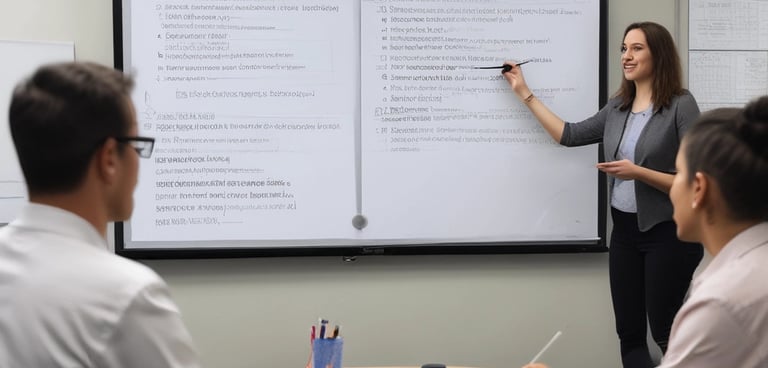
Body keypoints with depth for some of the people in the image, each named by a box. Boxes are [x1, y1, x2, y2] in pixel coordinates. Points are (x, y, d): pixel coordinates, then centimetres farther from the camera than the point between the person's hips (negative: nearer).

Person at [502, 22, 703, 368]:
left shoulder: (681, 105, -11)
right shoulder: (617, 107, 8)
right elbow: (569, 135, 13)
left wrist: (638, 173, -22)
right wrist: (524, 93, 15)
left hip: (668, 233, -6)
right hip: (624, 230, 6)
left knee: (665, 335, 2)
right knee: (629, 334, 8)